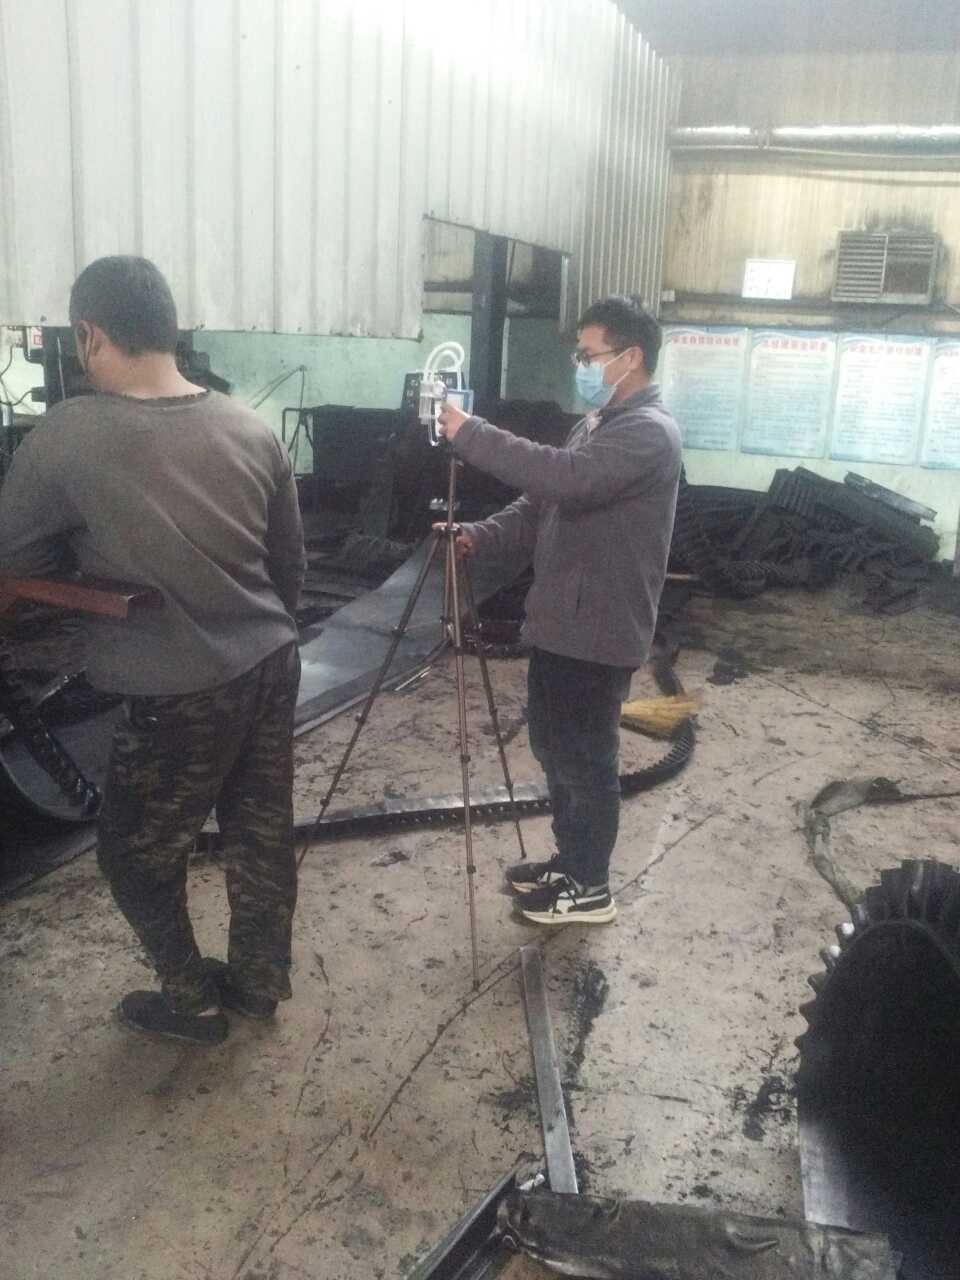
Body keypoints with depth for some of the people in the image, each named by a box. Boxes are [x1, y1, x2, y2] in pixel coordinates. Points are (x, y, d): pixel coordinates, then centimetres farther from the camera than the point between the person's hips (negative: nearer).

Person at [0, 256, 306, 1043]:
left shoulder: (66, 439, -16)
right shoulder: (252, 430, -2)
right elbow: (291, 564, 8)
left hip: (175, 693, -5)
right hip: (272, 664, 6)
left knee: (138, 853, 17)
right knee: (262, 833, 20)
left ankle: (193, 1003, 32)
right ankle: (260, 981, 37)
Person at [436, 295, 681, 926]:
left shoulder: (650, 432, -17)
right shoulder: (596, 424, 15)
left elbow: (563, 476, -32)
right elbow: (543, 503, 16)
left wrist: (470, 434, -26)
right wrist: (481, 537, 0)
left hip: (599, 633, -10)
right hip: (560, 622, 10)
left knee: (586, 760, 3)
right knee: (554, 748, 19)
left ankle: (590, 888, 20)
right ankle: (570, 861, 36)